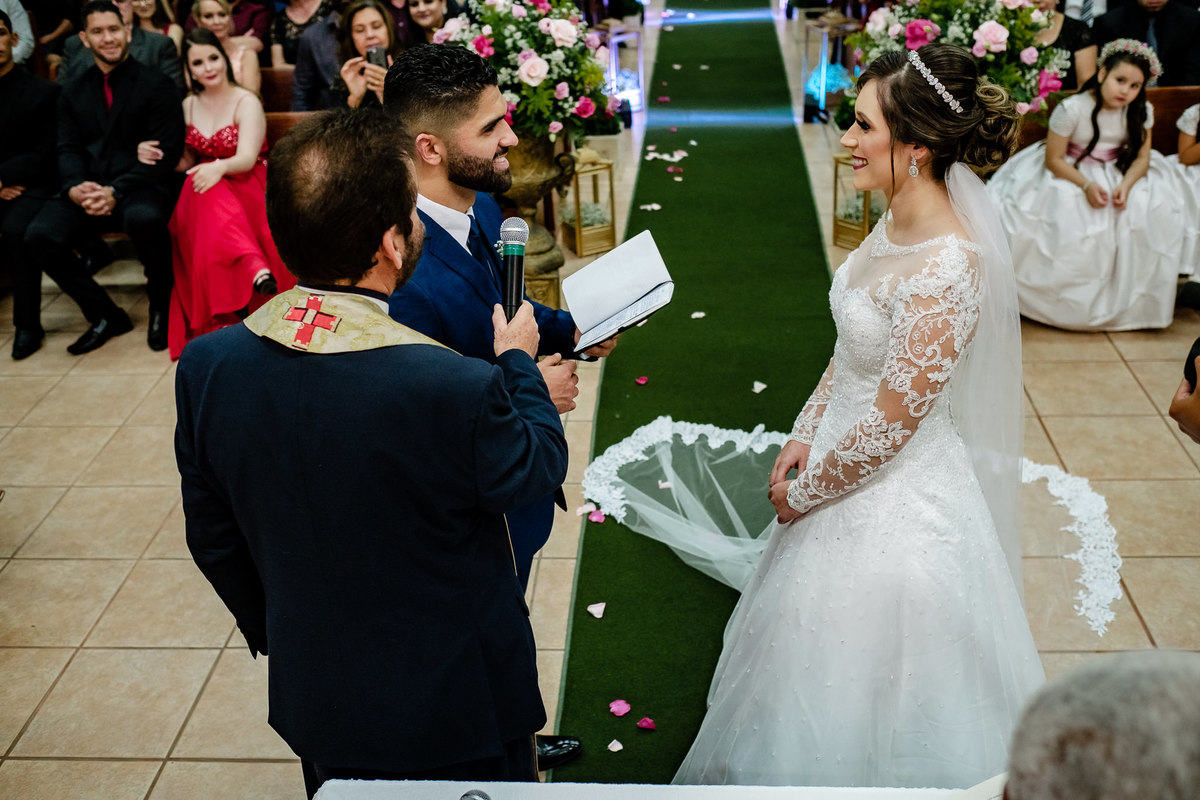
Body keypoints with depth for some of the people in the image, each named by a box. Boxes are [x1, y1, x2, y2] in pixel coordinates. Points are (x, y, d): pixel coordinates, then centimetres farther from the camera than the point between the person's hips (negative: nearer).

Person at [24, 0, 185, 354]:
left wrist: (117, 191, -18)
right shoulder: (74, 92, 17)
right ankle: (105, 316, -1)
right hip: (88, 190, 5)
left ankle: (161, 308, -10)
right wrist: (75, 187, -13)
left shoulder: (155, 84, 1)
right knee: (39, 235, -21)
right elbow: (68, 149, 11)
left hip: (140, 188, -5)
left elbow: (167, 151, -7)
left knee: (144, 218, -40)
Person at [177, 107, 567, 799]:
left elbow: (213, 539, -2)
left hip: (313, 698, 5)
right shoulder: (459, 390, -34)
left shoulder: (206, 366, -17)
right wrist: (519, 363, 5)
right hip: (455, 703, -4)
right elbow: (539, 467, -12)